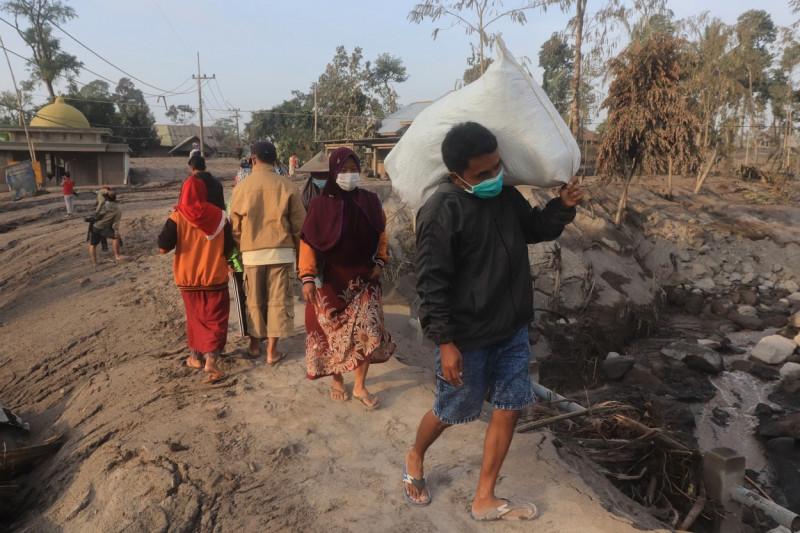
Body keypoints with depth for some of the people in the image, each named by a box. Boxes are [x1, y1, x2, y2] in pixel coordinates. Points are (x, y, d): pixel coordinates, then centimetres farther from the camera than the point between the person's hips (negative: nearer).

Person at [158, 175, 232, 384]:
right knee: (215, 319, 3)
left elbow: (163, 248, -11)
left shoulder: (177, 218, -9)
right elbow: (229, 249, -3)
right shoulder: (219, 217, -7)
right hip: (215, 277, -1)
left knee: (195, 317, 19)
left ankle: (196, 356, 27)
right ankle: (211, 358, -13)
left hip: (188, 278, 1)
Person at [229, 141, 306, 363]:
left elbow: (235, 227, 4)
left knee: (255, 301, 16)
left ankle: (254, 344, 28)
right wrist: (298, 249, 12)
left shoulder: (241, 188, -2)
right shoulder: (286, 187, -6)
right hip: (281, 252, -1)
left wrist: (241, 251, 18)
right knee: (278, 301, 6)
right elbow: (299, 224, -3)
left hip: (252, 253, 2)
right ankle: (272, 351, 9)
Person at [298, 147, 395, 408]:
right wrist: (307, 277, -19)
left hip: (363, 279, 2)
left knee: (368, 330, -2)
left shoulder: (370, 201, 0)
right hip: (332, 280, -2)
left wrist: (380, 262, 1)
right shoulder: (321, 204, -8)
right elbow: (308, 242, -10)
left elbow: (381, 233, 13)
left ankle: (360, 385, 14)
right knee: (334, 331, 9)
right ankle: (337, 381, 29)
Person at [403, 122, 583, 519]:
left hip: (513, 331, 7)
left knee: (508, 411, 11)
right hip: (467, 338, -7)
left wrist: (563, 206, 0)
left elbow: (536, 229, 20)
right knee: (450, 412, 12)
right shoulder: (441, 213, -20)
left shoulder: (506, 195, 3)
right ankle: (414, 461, 45)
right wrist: (445, 342, -21)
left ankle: (484, 500, 28)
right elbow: (432, 285, -20)